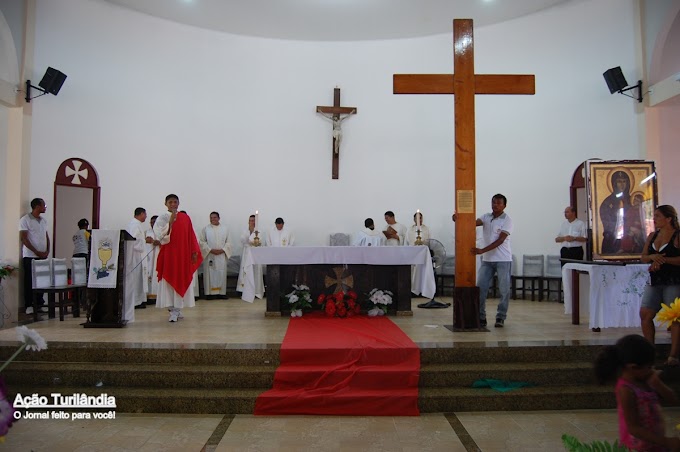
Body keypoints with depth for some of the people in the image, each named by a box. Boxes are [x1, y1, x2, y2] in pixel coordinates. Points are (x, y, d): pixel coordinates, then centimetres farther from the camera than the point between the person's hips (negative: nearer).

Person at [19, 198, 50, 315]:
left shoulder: (44, 221, 13)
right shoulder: (25, 220, -6)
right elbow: (23, 238, -10)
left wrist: (47, 251, 1)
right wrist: (37, 252, -14)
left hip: (43, 256, 5)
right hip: (30, 256, -5)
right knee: (29, 281, 0)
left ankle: (40, 303, 14)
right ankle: (29, 305, 6)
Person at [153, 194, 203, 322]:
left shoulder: (185, 218, 7)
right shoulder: (162, 219, 0)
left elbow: (191, 235, 8)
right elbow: (161, 236, -13)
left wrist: (194, 252, 3)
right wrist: (170, 222, -20)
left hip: (184, 255, 3)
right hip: (169, 255, -2)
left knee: (182, 281, 3)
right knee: (170, 281, -1)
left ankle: (176, 310, 12)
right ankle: (173, 310, 4)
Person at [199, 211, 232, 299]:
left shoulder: (225, 229, 8)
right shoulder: (205, 229, 4)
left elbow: (228, 242, 6)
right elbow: (202, 242, -1)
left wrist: (222, 250, -10)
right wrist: (211, 250, -12)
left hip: (221, 256, 2)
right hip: (209, 255, -1)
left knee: (221, 274, 2)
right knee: (210, 274, -2)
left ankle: (221, 292, 7)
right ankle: (210, 293, 1)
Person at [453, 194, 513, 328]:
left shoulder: (507, 220, -7)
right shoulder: (486, 217, 7)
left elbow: (500, 240, -16)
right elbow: (474, 223, -11)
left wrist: (482, 250, -26)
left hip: (503, 260, -4)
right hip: (487, 260, 4)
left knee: (504, 290, 1)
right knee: (481, 288, 0)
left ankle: (501, 317, 13)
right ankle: (481, 317, 8)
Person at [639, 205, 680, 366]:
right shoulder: (652, 236, 13)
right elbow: (643, 257, 11)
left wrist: (663, 259, -18)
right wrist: (653, 257, -9)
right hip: (655, 281, 6)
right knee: (645, 314, 2)